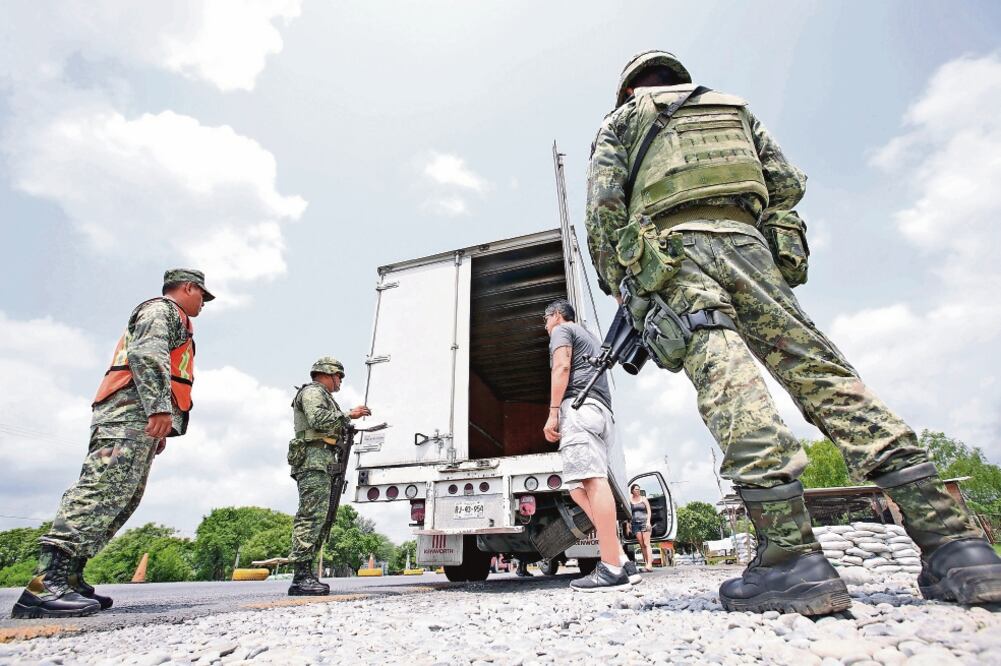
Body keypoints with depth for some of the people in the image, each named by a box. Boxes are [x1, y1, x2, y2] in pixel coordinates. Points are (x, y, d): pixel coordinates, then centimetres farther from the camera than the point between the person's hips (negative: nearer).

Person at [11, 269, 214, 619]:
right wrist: (159, 407, -27)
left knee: (121, 500, 5)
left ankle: (68, 578, 4)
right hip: (132, 411, -10)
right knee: (103, 490, -20)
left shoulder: (167, 318, 34)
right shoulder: (162, 309, 3)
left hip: (138, 419, 11)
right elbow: (147, 354, -15)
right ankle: (46, 583, -26)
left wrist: (158, 430, 24)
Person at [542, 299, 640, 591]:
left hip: (578, 405, -9)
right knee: (582, 484, 3)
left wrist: (552, 412, -13)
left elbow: (562, 367, -7)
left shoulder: (561, 330, 10)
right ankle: (621, 561, -4)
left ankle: (612, 568, -22)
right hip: (602, 411, 9)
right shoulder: (589, 336, 36)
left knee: (592, 481, -17)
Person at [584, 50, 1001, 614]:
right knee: (825, 375, -4)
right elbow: (787, 185, 23)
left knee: (729, 388, -20)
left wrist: (615, 283, 12)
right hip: (747, 245, 4)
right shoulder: (734, 107, 34)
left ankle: (792, 557, -30)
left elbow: (605, 205, 8)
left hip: (673, 251, -3)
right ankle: (953, 542, -10)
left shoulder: (622, 120, 24)